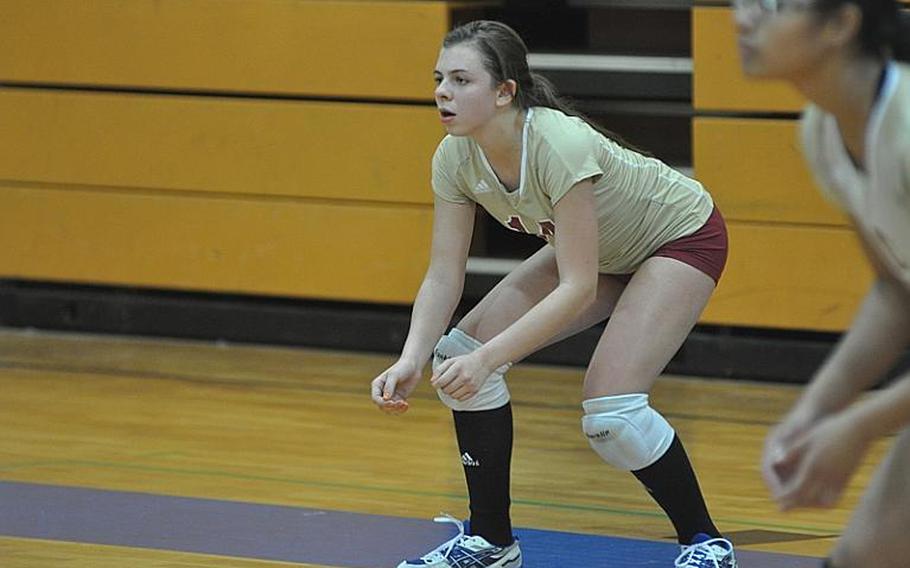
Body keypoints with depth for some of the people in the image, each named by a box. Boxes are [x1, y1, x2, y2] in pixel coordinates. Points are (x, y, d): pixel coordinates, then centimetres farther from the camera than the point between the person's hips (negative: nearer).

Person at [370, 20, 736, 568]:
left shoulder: (560, 145, -38)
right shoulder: (455, 158, -18)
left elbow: (578, 288, -38)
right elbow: (444, 276, -14)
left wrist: (488, 357, -44)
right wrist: (411, 360, -31)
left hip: (682, 236, -8)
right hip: (600, 249, 8)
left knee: (611, 410, -24)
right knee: (459, 353, -5)